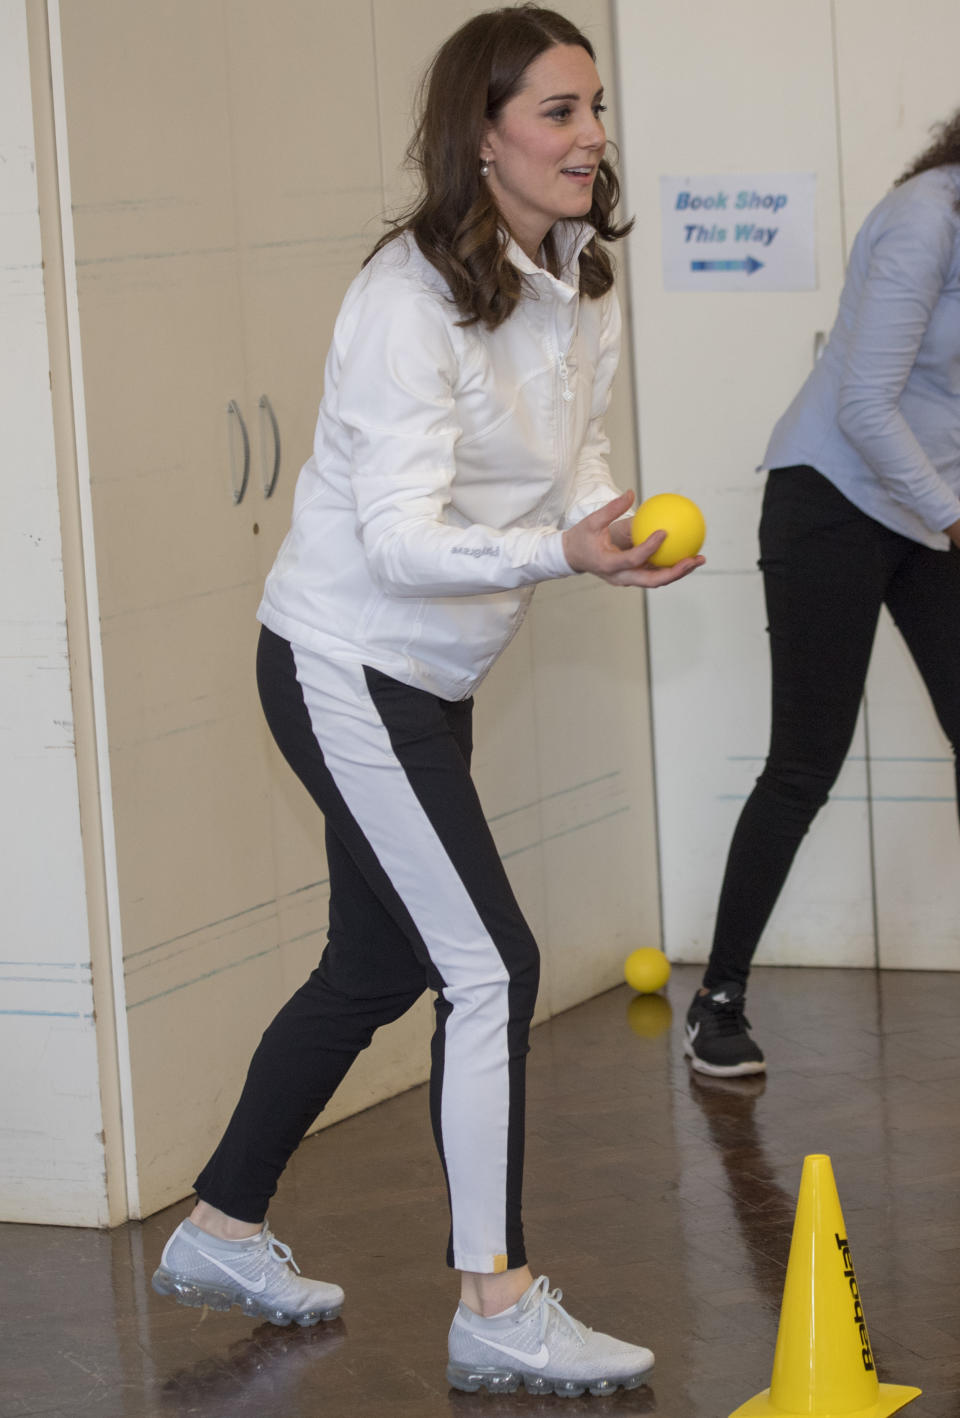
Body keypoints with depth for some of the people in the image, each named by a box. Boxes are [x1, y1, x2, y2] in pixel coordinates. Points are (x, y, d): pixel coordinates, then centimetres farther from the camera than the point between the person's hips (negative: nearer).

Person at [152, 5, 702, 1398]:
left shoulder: (577, 282, 3)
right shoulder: (413, 295, -24)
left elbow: (575, 457, 10)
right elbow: (402, 539, -28)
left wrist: (618, 527, -12)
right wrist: (560, 553, -42)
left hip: (431, 678, 9)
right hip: (344, 667, -9)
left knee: (377, 967, 18)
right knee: (491, 965, -11)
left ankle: (220, 1233, 35)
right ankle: (496, 1310, -4)